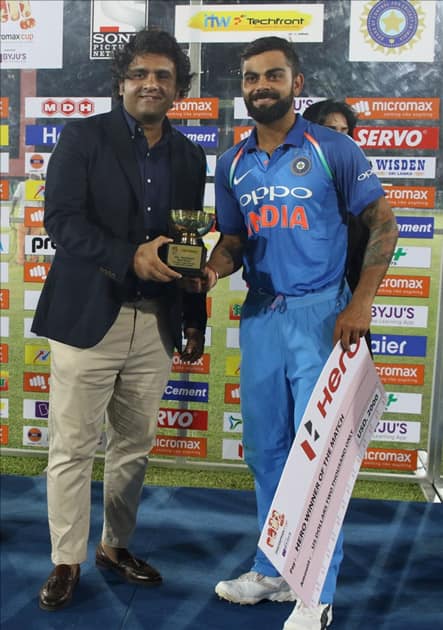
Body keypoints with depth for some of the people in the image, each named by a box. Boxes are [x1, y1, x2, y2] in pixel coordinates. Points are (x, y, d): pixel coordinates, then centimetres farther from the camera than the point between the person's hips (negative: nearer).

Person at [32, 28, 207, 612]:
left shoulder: (190, 157, 12)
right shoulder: (83, 137, 0)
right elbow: (61, 219, -11)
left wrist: (195, 321, 14)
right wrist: (130, 256, -23)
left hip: (156, 324, 4)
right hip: (87, 318, -4)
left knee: (135, 446, 13)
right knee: (73, 447, 3)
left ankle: (116, 546, 32)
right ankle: (67, 561, 21)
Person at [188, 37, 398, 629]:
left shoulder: (333, 149, -4)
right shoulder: (232, 164, 9)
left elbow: (382, 224, -3)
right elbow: (234, 239, 13)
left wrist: (360, 303, -13)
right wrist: (214, 268, -10)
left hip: (320, 314, -5)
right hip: (260, 316, 5)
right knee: (265, 450, 12)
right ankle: (273, 570, 31)